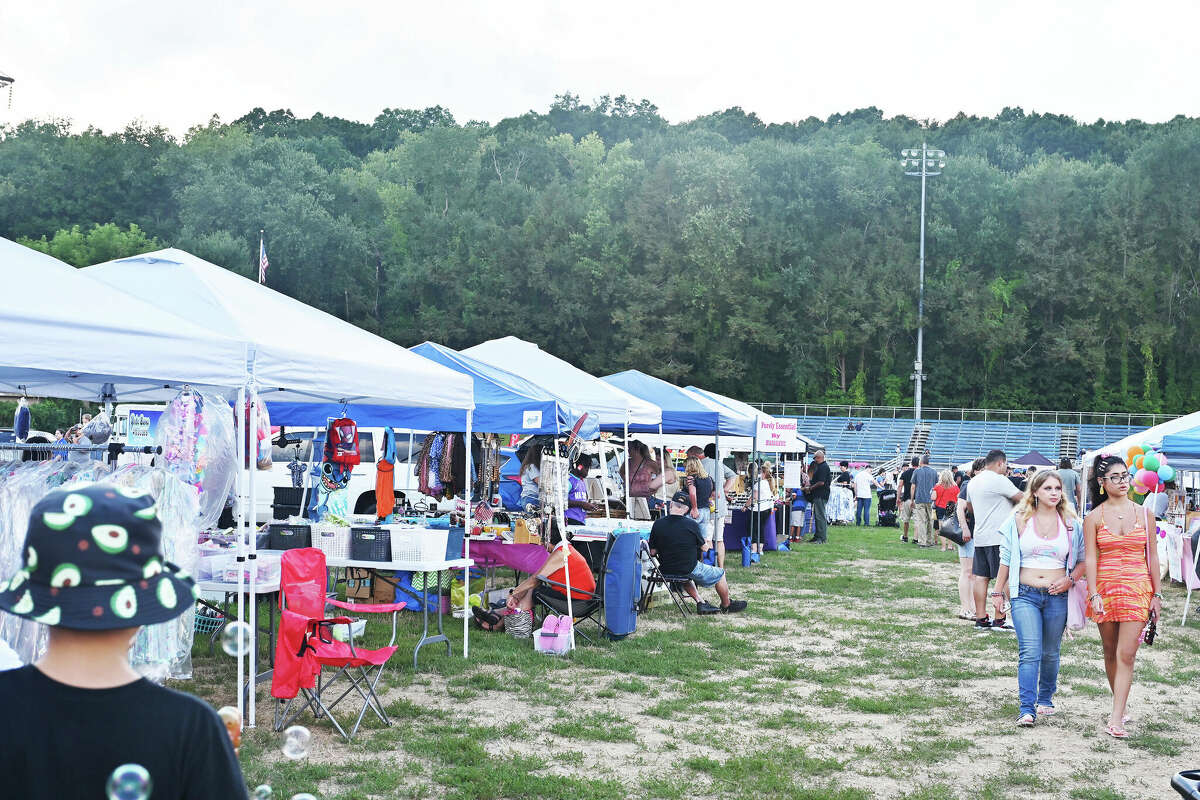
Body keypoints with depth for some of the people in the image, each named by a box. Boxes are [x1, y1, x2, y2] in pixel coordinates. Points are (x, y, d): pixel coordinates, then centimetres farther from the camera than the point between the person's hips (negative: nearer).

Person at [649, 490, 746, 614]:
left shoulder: (658, 524, -8)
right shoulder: (691, 524, -16)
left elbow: (652, 552, -3)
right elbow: (704, 548, -2)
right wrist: (707, 543, 20)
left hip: (665, 570, 4)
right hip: (689, 569, -4)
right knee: (720, 573, 20)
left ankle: (700, 603, 26)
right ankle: (726, 605, 38)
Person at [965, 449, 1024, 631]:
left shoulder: (974, 481, 14)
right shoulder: (998, 480, -13)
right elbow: (1022, 499, -9)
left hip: (980, 536, 9)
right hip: (999, 537, -9)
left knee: (981, 577, 8)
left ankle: (981, 619, 10)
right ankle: (999, 621, -4)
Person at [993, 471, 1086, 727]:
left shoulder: (1070, 523, 5)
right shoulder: (1019, 520, 2)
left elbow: (1082, 560, 13)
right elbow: (1005, 559, 7)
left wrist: (1071, 579, -6)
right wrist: (998, 592, 7)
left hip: (1057, 597, 2)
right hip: (1025, 595, -2)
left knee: (1051, 653, 12)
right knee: (1029, 652, -11)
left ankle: (1046, 698, 32)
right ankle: (1026, 709, -12)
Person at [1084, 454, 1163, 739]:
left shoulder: (1144, 514, 5)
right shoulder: (1094, 517, 1)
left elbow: (1152, 556, 8)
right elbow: (1091, 558, -3)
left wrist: (1157, 594, 5)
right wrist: (1094, 595, -12)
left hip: (1137, 589, 0)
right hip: (1105, 587, 0)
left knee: (1126, 654, -9)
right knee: (1110, 652, 10)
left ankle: (1116, 719, -10)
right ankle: (1120, 706, 26)